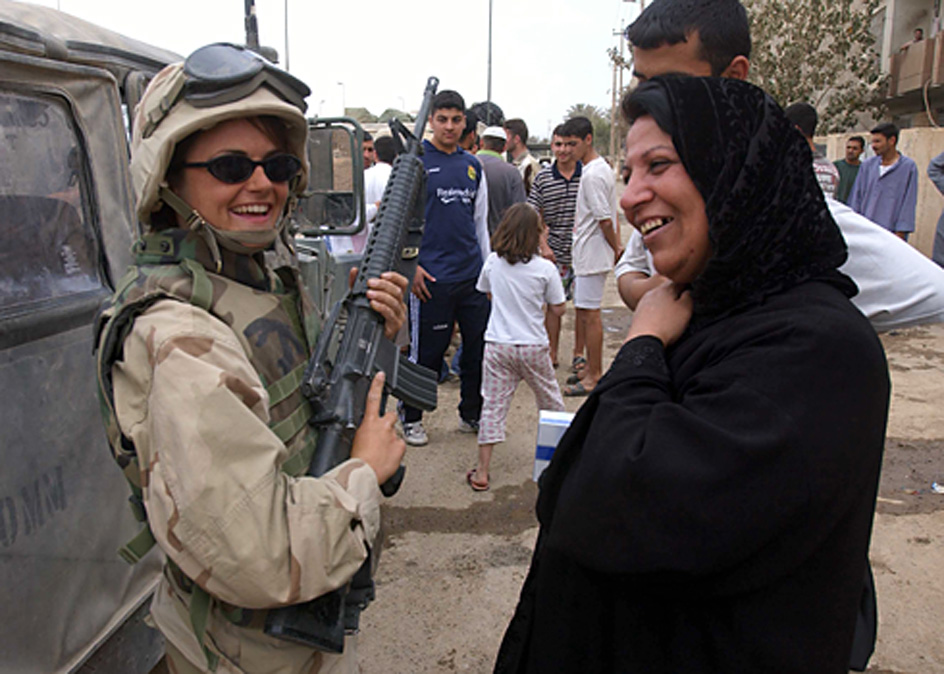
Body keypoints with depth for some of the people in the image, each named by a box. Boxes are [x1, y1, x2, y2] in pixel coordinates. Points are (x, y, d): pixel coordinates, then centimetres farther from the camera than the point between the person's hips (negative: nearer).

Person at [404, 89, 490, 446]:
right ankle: (411, 418, 21)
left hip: (473, 274, 5)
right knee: (426, 351, 3)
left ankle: (472, 413, 27)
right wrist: (410, 265, -10)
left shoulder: (473, 165, 13)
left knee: (479, 346, 10)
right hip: (431, 277, -5)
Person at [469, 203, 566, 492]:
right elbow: (558, 309, -3)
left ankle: (482, 473, 3)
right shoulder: (545, 268, -10)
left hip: (497, 346, 1)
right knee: (550, 401, 19)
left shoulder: (493, 262, -2)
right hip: (533, 348, -1)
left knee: (493, 406, 3)